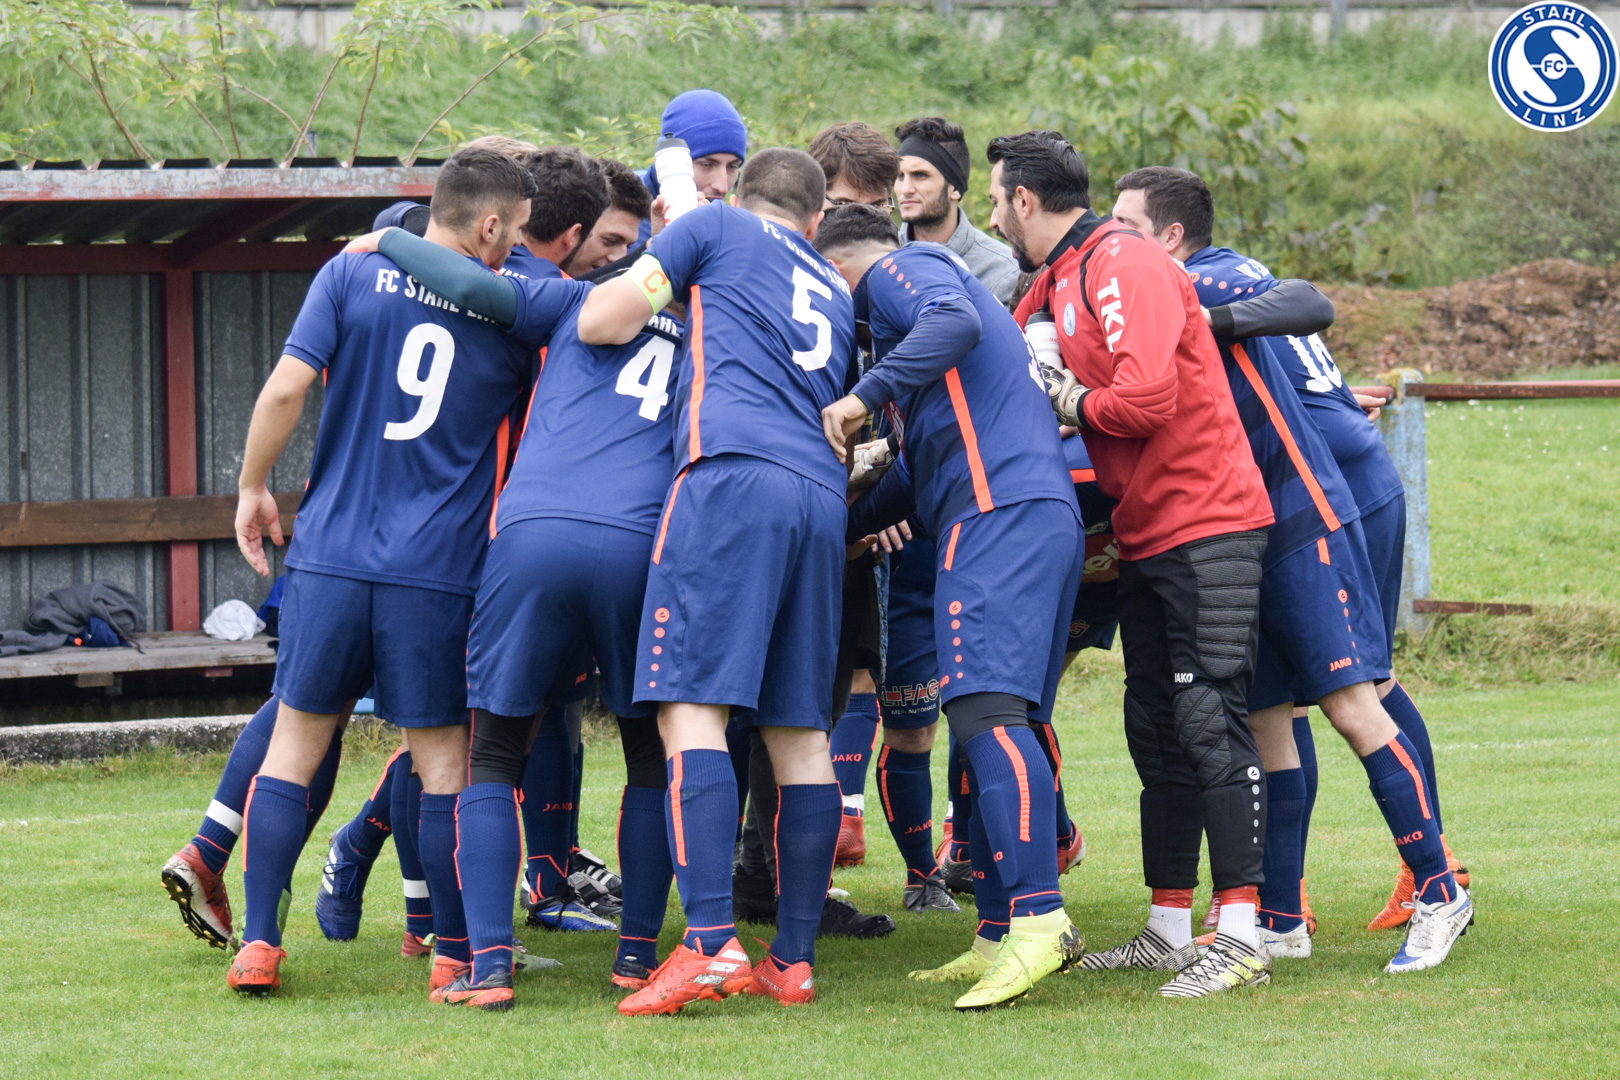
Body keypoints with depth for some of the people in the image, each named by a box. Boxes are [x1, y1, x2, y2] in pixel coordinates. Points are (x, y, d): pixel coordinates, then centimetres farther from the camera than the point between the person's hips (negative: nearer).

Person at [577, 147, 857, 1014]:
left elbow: (599, 323, 9)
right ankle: (793, 959, 8)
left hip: (732, 471, -6)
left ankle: (711, 944, -24)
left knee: (691, 703, -12)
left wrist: (658, 289, 28)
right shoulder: (836, 292, 31)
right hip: (822, 495, 6)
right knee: (799, 727, 8)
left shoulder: (715, 228, 14)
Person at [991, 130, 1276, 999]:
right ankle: (1168, 934, 17)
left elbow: (1146, 396, -26)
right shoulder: (1051, 284, 16)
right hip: (1145, 534, 10)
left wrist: (1072, 404, -9)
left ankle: (1240, 939, -14)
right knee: (1156, 728, 11)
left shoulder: (1121, 266, -15)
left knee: (1207, 717, -12)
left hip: (1206, 522, -10)